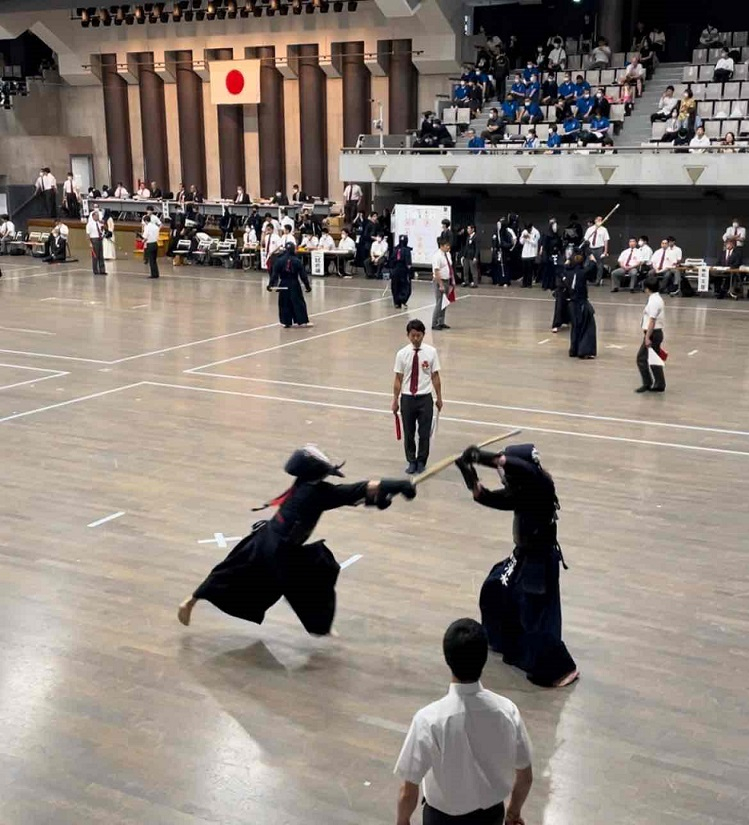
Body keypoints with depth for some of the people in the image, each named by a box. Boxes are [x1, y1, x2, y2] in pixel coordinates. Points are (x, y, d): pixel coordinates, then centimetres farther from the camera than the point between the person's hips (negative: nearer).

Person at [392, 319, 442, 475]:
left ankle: (421, 462, 21)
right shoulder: (402, 354, -4)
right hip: (407, 398, 0)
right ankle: (411, 462, 25)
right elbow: (398, 379, 1)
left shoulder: (431, 352, -4)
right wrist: (395, 400, 2)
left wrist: (439, 397, 5)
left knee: (425, 433, 5)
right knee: (408, 433, 9)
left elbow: (435, 376, 2)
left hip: (425, 398, 0)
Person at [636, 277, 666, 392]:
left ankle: (647, 383, -2)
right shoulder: (658, 299, 14)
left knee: (642, 358, -4)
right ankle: (659, 384, 15)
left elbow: (652, 321, -23)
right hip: (657, 332, 10)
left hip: (653, 333, -10)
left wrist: (647, 337, -23)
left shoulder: (653, 301, -18)